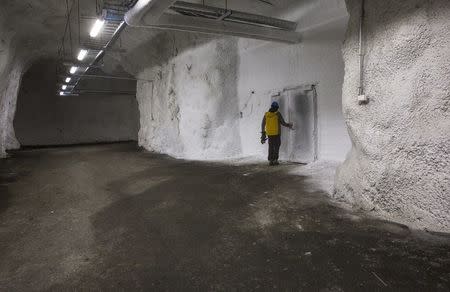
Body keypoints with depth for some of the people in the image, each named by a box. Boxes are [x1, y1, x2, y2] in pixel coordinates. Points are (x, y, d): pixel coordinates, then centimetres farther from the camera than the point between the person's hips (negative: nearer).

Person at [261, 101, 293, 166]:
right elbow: (283, 123, -7)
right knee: (276, 147, 6)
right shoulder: (278, 114, -10)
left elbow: (263, 125, 7)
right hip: (277, 133, -3)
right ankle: (275, 160, 0)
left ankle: (271, 160, 8)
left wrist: (263, 133, 18)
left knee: (271, 147, 12)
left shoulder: (266, 114, 1)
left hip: (269, 133, 3)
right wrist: (288, 125, 13)